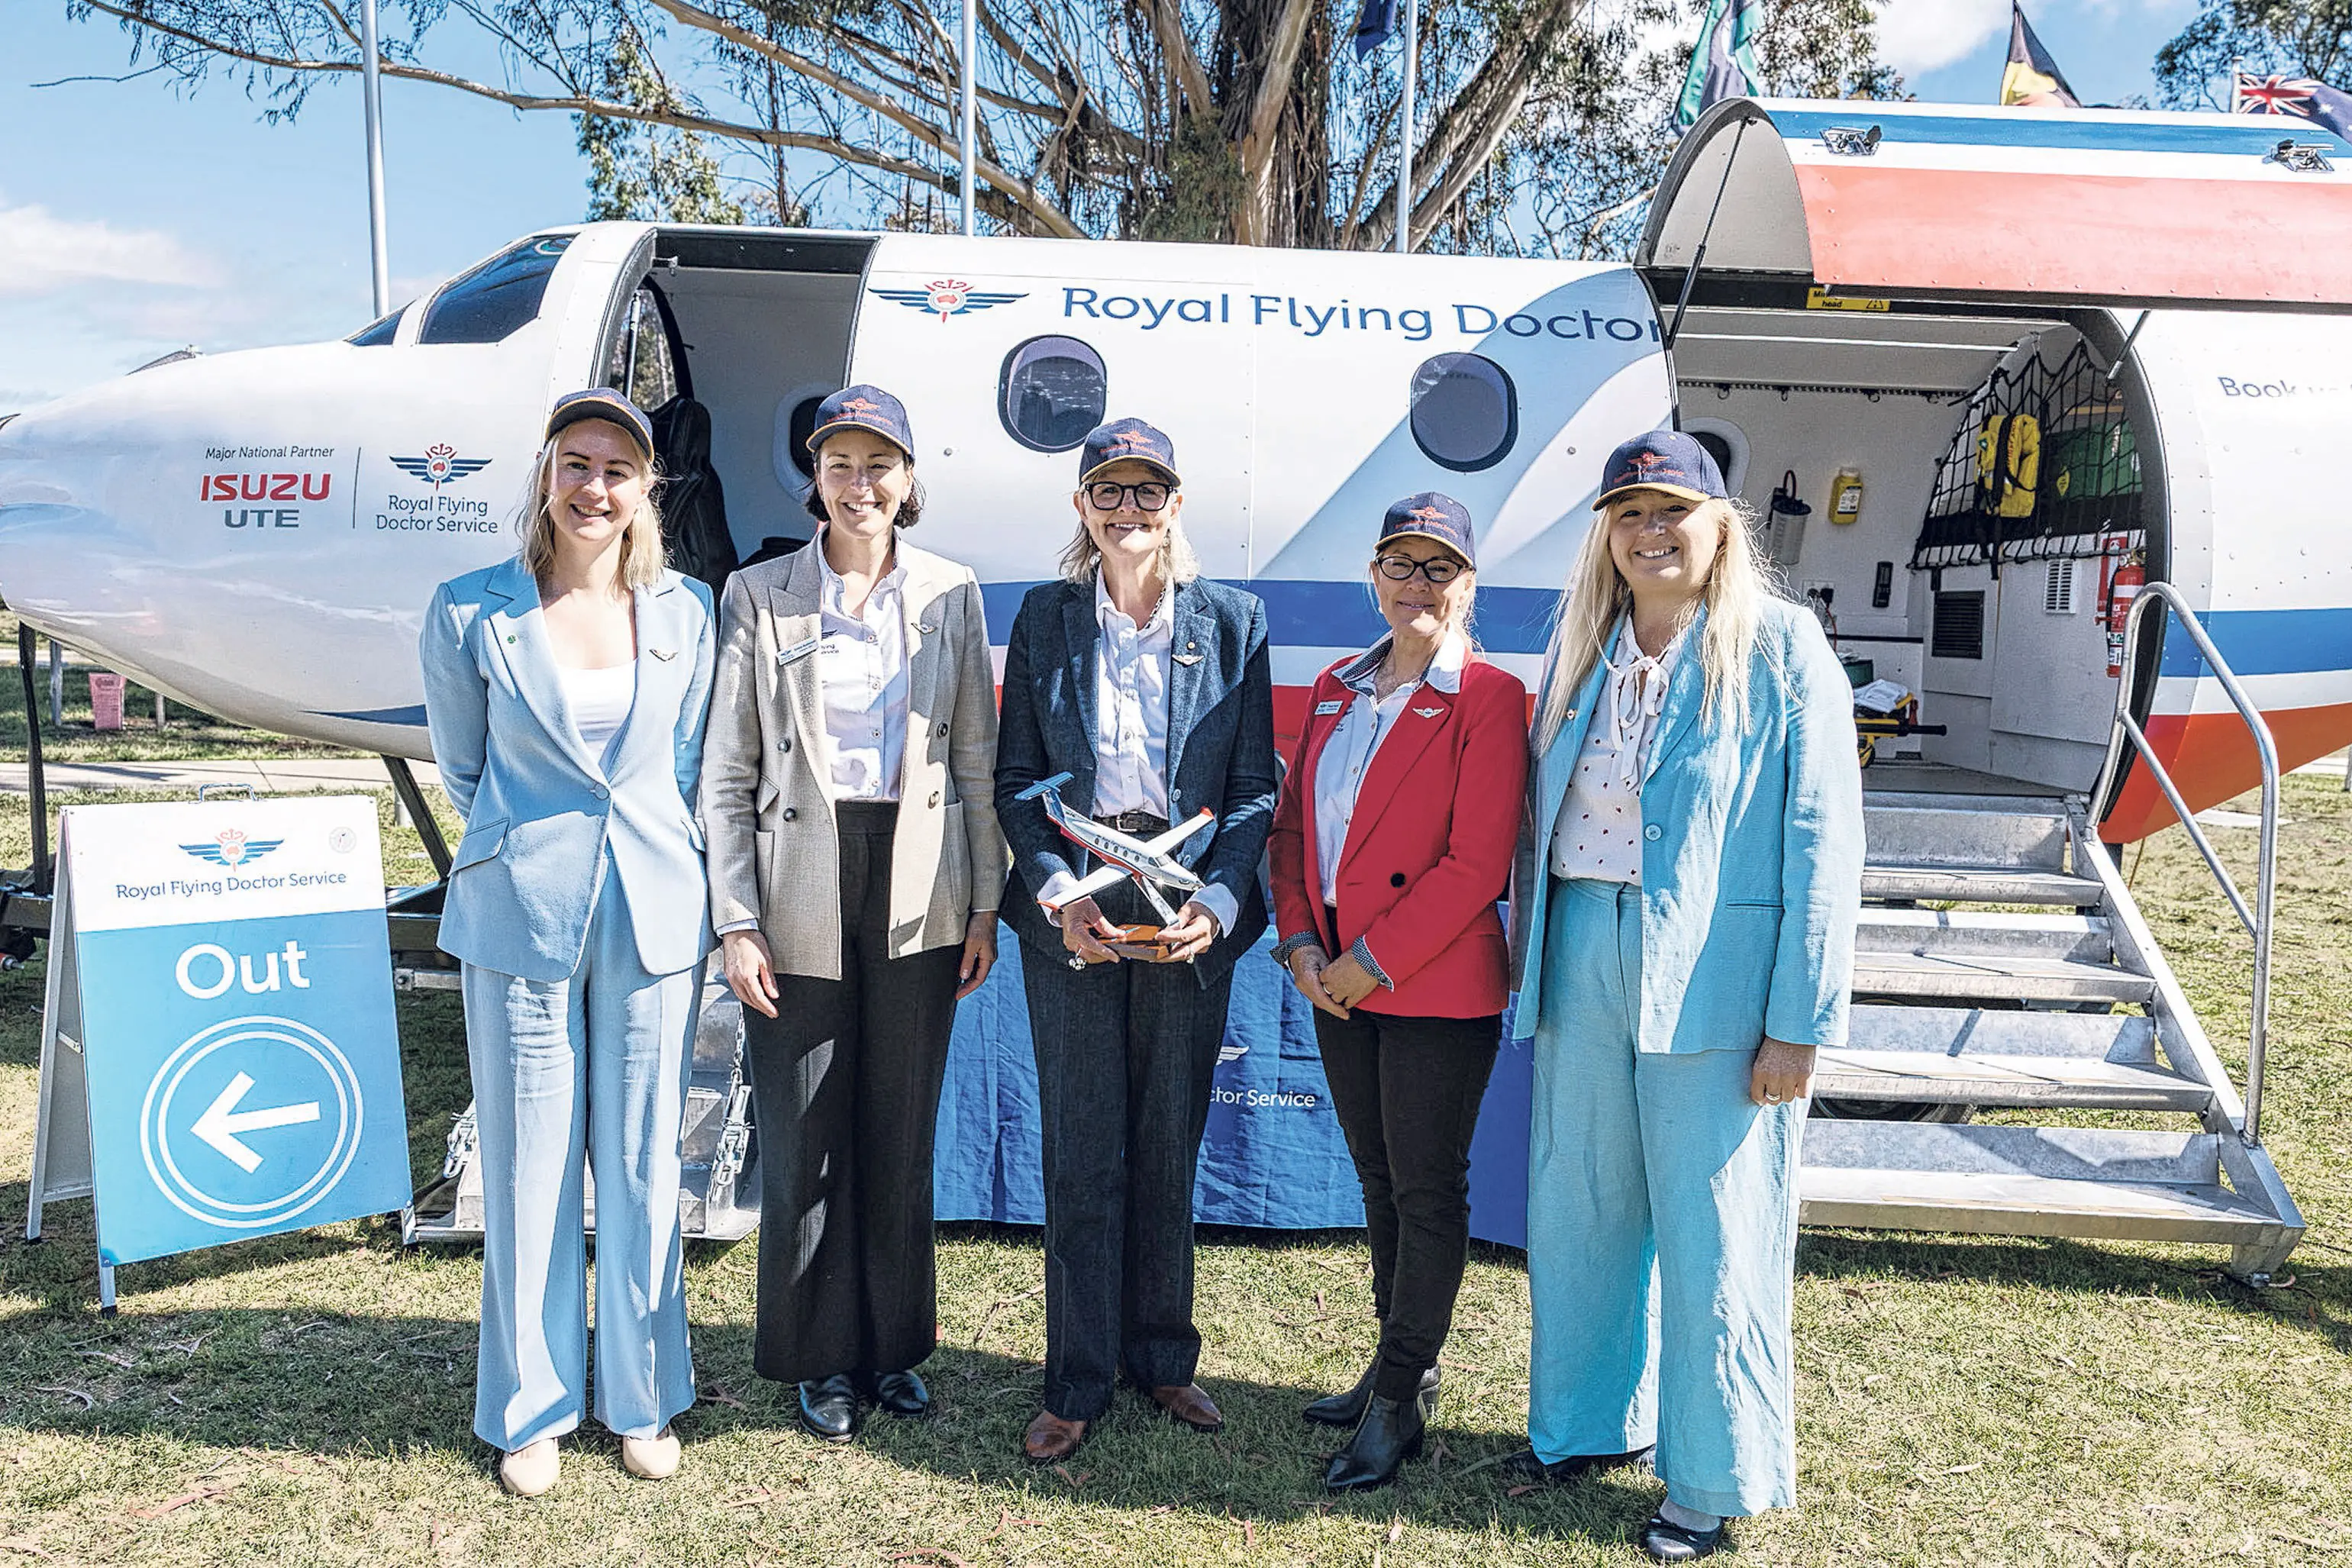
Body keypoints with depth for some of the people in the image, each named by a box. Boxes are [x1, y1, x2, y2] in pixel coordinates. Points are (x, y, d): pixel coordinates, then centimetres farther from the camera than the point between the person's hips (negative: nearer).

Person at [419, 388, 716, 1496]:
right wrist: (533, 851, 11)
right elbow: (462, 766, 9)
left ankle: (643, 1399, 27)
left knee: (643, 1165, 9)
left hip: (653, 917, 2)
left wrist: (653, 856, 10)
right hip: (520, 917, -1)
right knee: (529, 1167, 7)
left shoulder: (686, 613, 3)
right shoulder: (472, 612, -2)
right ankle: (531, 1411, 26)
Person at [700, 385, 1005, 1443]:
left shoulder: (951, 594, 4)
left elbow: (977, 758, 6)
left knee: (903, 1133, 12)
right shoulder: (758, 596, 0)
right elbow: (727, 775, -1)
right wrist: (737, 920, -6)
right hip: (803, 892, -1)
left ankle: (895, 1346, 30)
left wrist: (985, 901, 3)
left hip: (918, 890, 1)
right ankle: (822, 1358, 27)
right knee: (803, 1139, 7)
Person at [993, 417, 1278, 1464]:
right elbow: (1015, 777, 2)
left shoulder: (1230, 620, 2)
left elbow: (1254, 786, 1)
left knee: (1170, 1143, 11)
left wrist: (1218, 901, -13)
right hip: (1071, 911, 0)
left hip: (1190, 912, 1)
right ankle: (1078, 1384, 20)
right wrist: (1058, 892, -12)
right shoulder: (1045, 618, 3)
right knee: (1083, 1149, 5)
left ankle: (1162, 1358, 30)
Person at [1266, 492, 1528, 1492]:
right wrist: (1300, 944, -1)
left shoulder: (1487, 697, -10)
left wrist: (1373, 963, -16)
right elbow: (1295, 822, 12)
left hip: (1438, 989, -7)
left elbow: (1478, 863, -16)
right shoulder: (1335, 689, 11)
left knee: (1428, 1188, 5)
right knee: (1379, 1179, 17)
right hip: (1338, 983, 7)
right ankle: (1401, 1368, 33)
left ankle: (1397, 1405, 18)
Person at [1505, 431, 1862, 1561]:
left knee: (1711, 1229, 5)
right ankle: (1593, 1420, 37)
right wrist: (1533, 961, 12)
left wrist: (1800, 1024, -13)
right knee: (1576, 1204, 16)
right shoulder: (1584, 649, 11)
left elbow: (1823, 842, -9)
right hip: (1583, 953, 6)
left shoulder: (1777, 646, -6)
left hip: (1714, 971, -5)